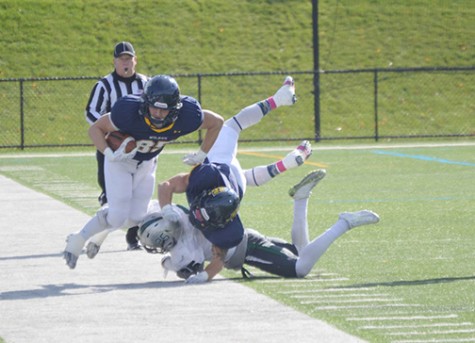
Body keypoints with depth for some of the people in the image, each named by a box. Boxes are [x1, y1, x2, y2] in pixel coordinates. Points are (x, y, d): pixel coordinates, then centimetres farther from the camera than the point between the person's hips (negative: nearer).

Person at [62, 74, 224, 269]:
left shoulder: (185, 118, -31)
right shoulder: (129, 113, -39)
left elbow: (216, 122, -11)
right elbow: (95, 128, -23)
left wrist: (202, 155, -10)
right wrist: (110, 155, -37)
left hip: (146, 165, 4)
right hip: (121, 161, -4)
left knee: (136, 218, 5)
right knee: (117, 216, -12)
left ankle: (100, 233, 35)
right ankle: (78, 240, 11)